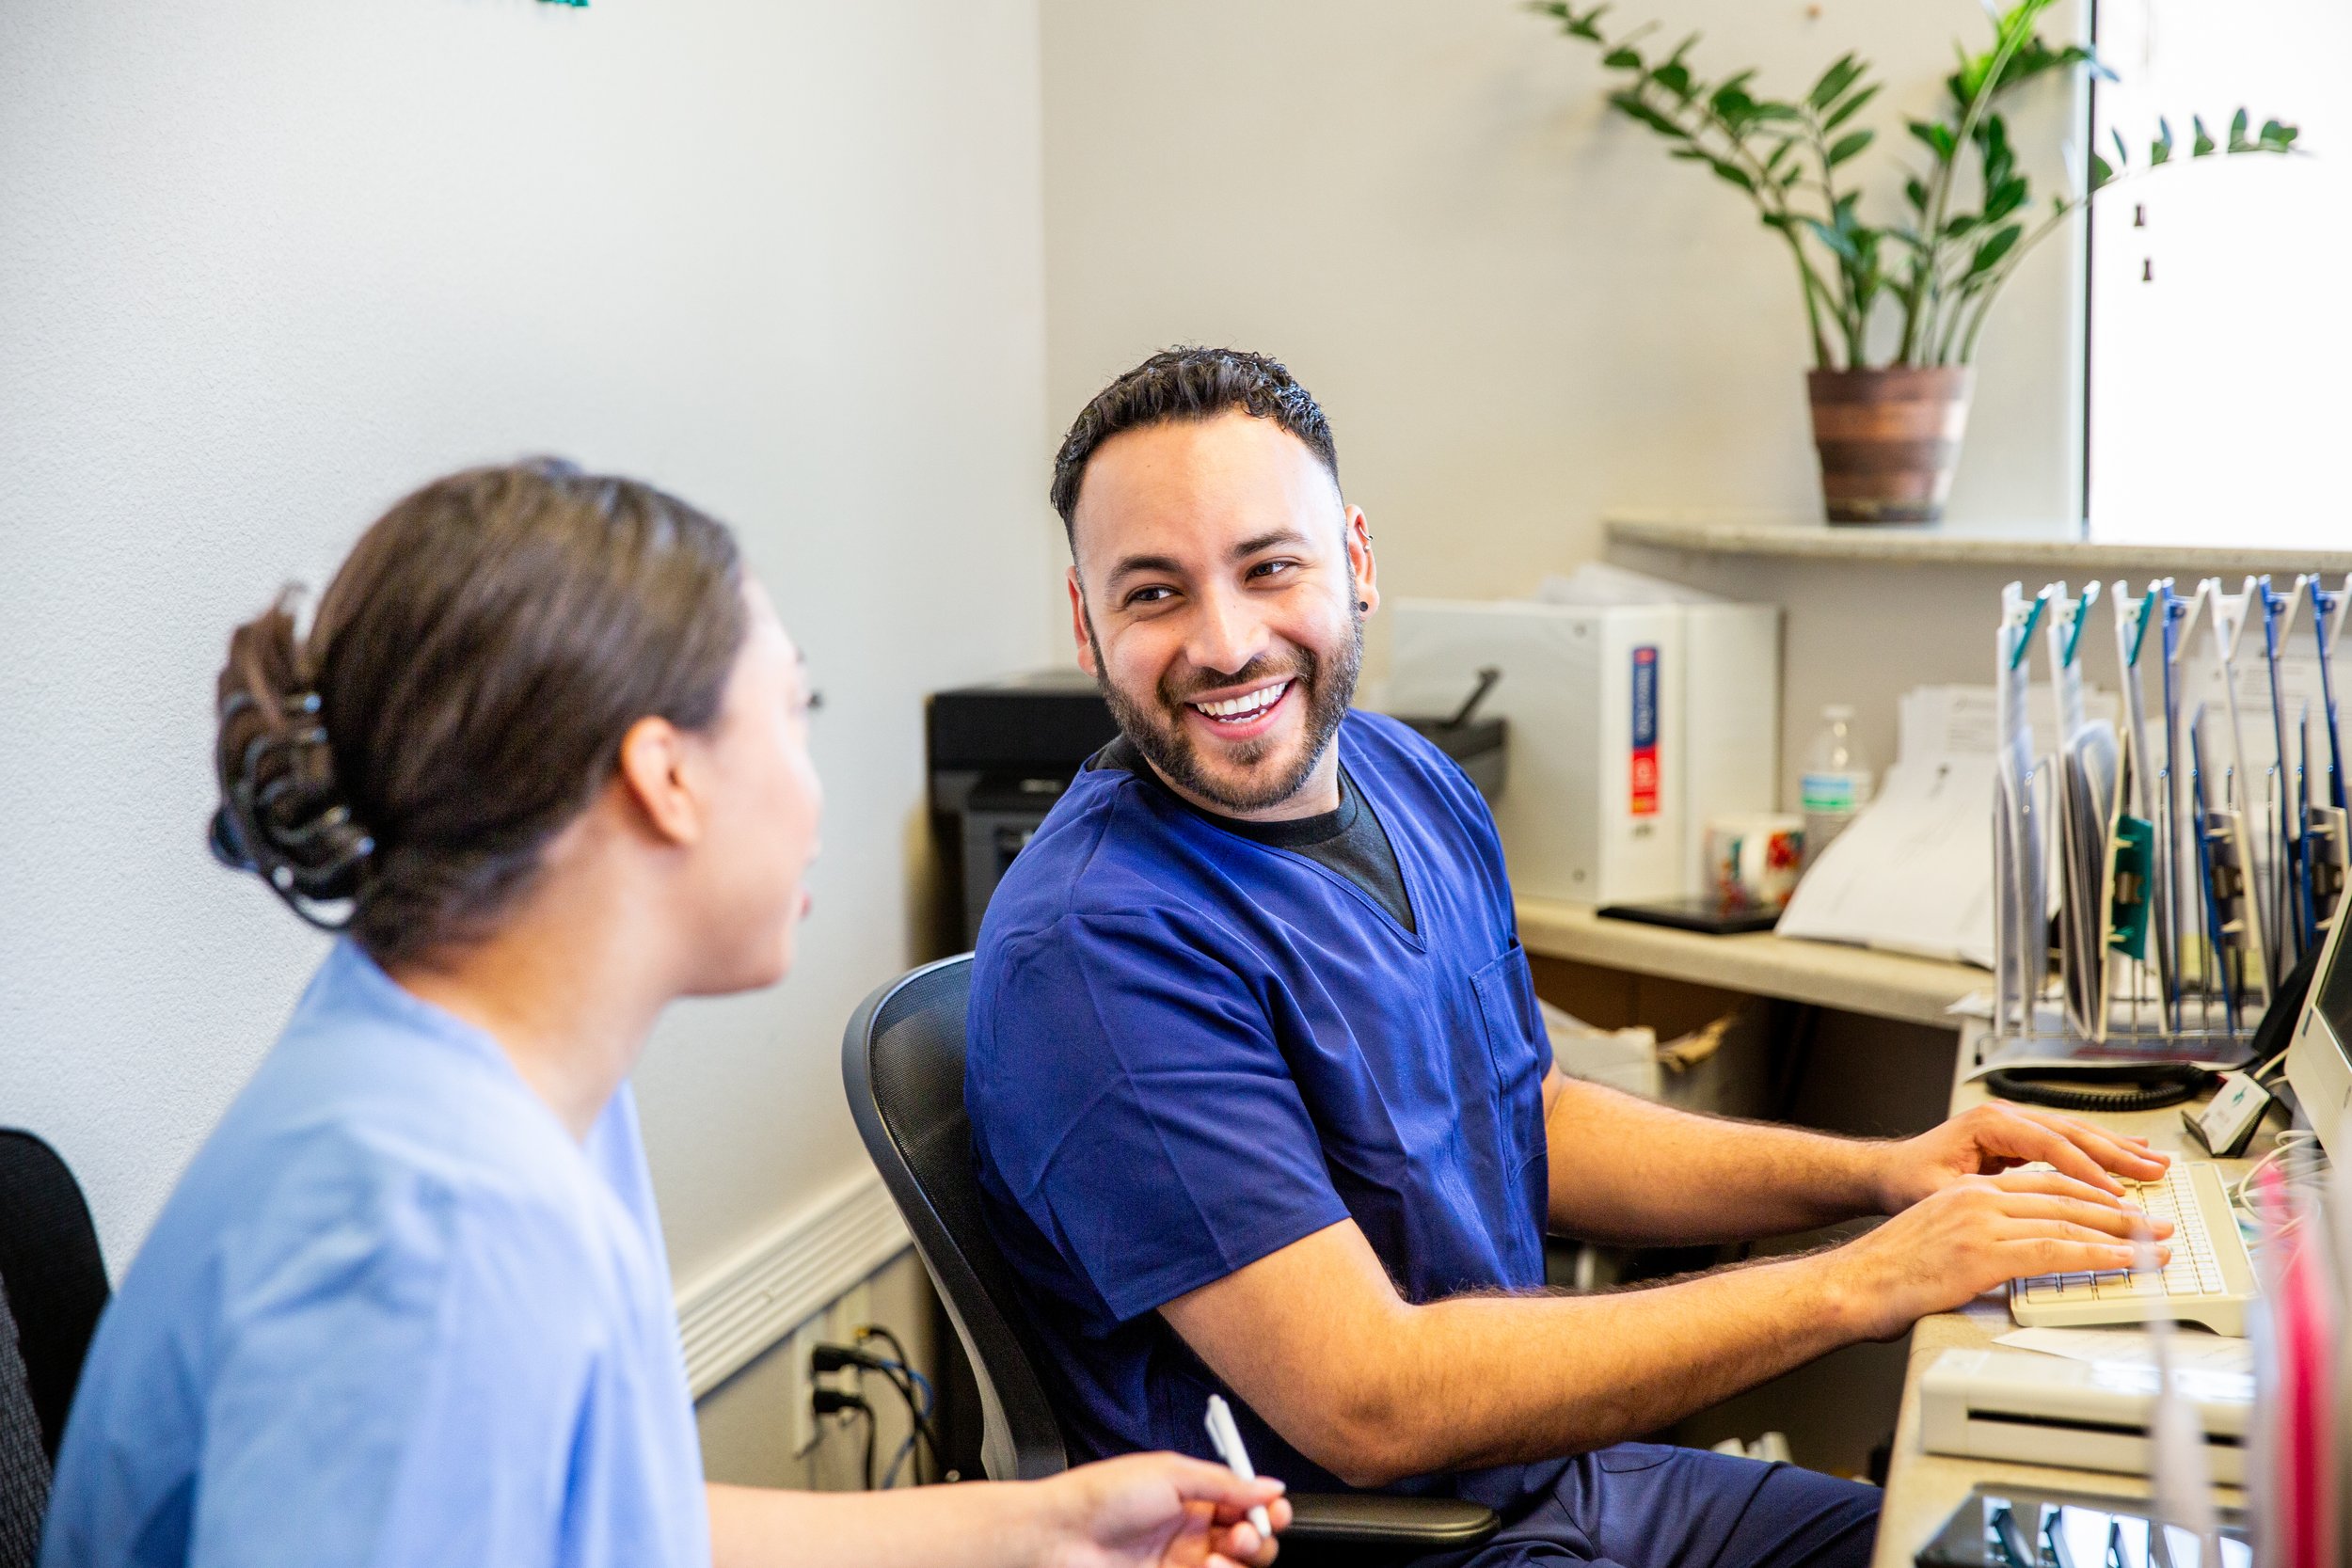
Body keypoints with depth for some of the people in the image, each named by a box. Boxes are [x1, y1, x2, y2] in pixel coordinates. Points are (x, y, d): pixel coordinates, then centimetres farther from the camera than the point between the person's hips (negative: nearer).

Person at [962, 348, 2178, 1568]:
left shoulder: (1413, 781, 4)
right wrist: (1855, 1286, -24)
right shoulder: (1093, 949, -24)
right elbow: (1368, 1404, -27)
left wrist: (1871, 1173, 2)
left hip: (1554, 1468, 8)